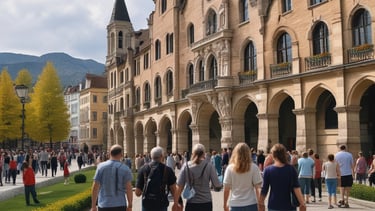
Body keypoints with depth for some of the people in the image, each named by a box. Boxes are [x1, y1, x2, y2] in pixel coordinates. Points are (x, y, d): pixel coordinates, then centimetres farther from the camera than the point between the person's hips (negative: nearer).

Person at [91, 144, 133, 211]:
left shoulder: (101, 166, -3)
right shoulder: (125, 169, -5)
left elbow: (95, 187, -2)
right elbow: (129, 188, -8)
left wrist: (93, 206, 5)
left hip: (103, 205, 1)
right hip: (120, 205, -1)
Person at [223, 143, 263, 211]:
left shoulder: (230, 168, -4)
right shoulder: (253, 167, -6)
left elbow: (226, 189, -1)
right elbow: (258, 188, -6)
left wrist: (225, 204, 11)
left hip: (235, 205, 1)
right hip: (251, 205, 0)